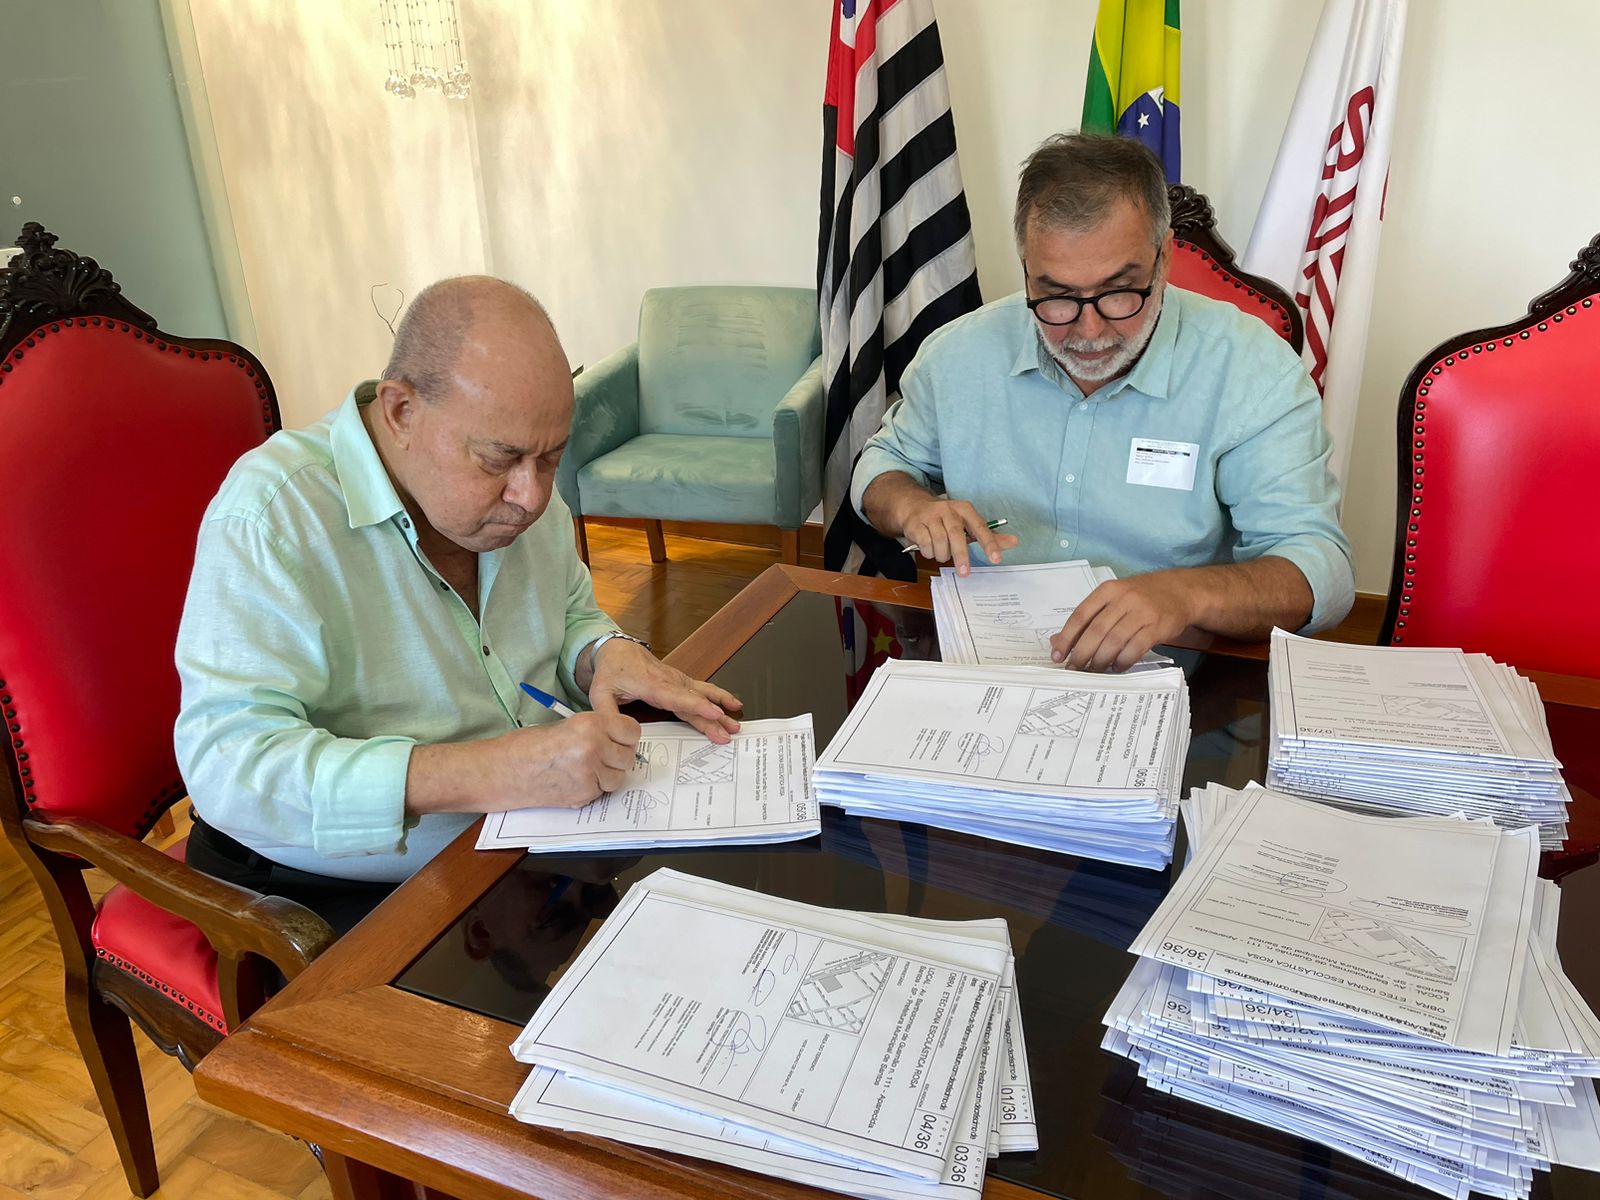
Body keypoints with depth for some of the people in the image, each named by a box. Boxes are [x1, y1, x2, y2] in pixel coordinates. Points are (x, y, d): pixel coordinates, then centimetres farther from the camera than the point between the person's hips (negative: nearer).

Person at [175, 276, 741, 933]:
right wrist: (495, 771, -39)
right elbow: (227, 759, -30)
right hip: (348, 894, -6)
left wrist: (609, 654, -10)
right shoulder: (271, 516, -21)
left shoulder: (520, 484, 0)